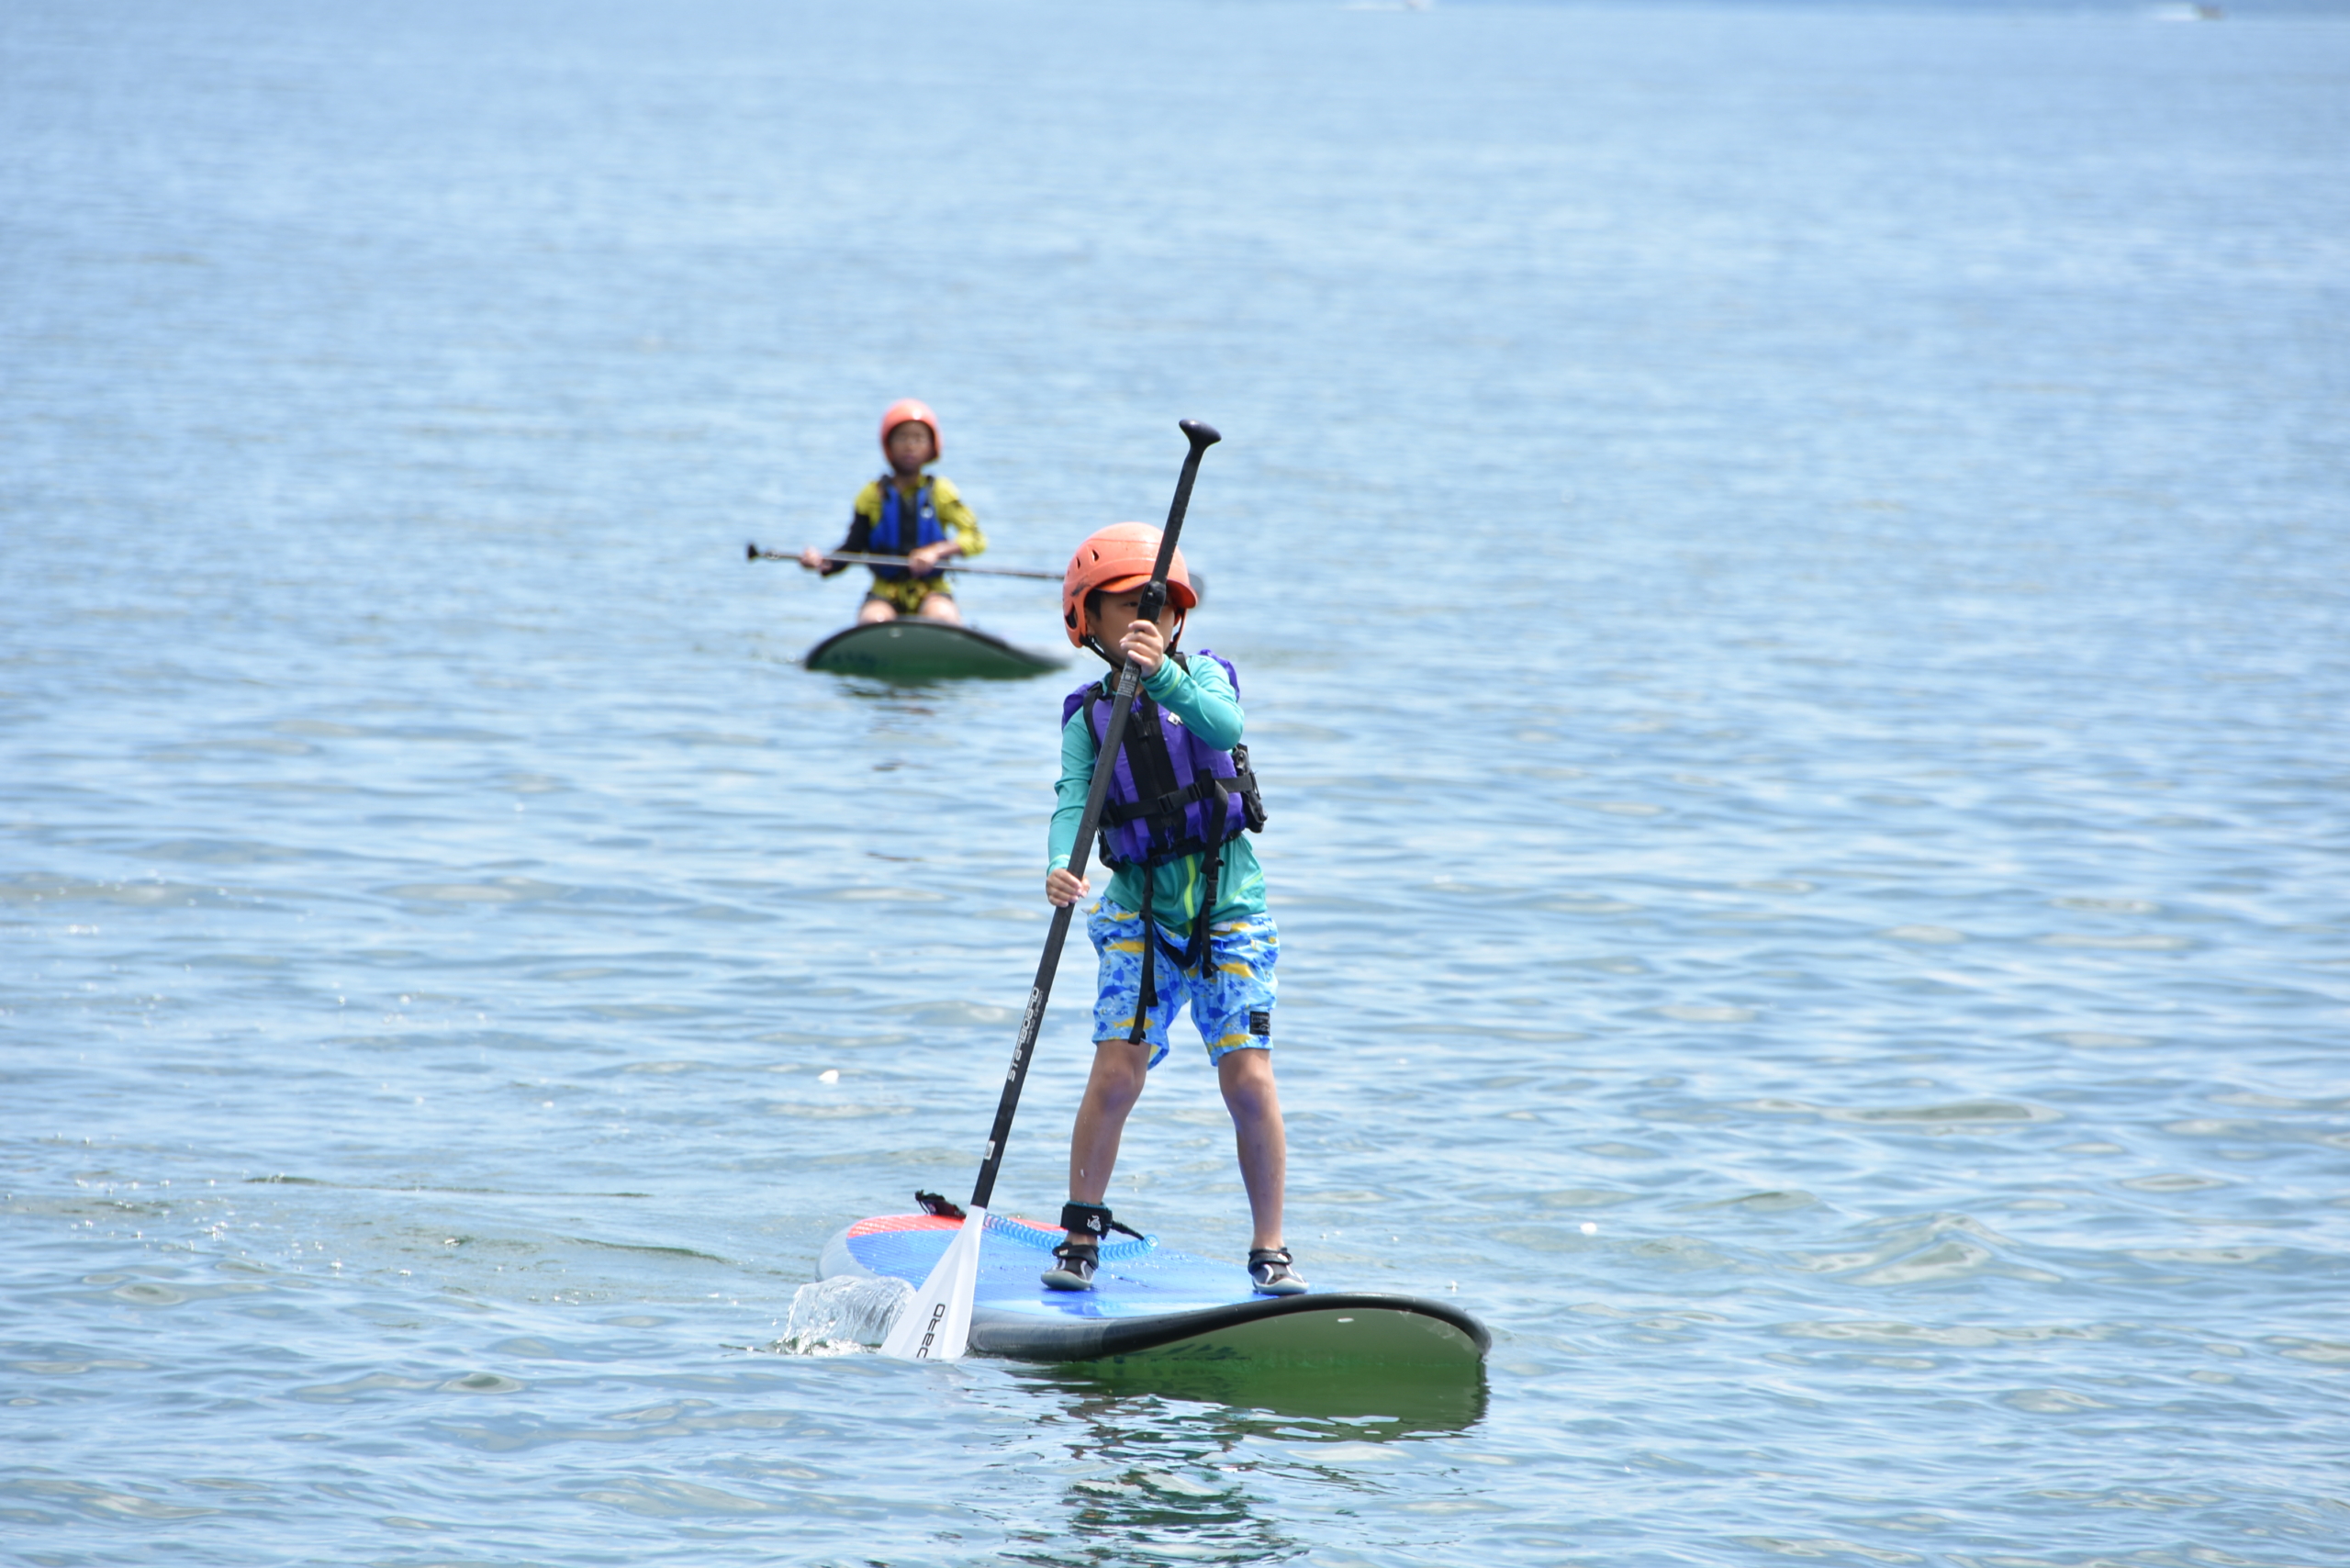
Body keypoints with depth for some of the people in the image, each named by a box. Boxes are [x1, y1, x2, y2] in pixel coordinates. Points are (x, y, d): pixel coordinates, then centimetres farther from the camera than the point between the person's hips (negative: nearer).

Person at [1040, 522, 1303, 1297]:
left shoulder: (1204, 678, -1)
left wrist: (1163, 677, -41)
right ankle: (1081, 1235, 4)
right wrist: (1061, 867, -35)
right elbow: (1074, 800, -15)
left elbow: (1224, 725, -24)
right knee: (1116, 1072, -11)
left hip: (1231, 907, -1)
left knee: (1249, 1076, -9)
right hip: (1140, 914, 1)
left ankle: (1270, 1251, 2)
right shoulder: (1089, 717, 0)